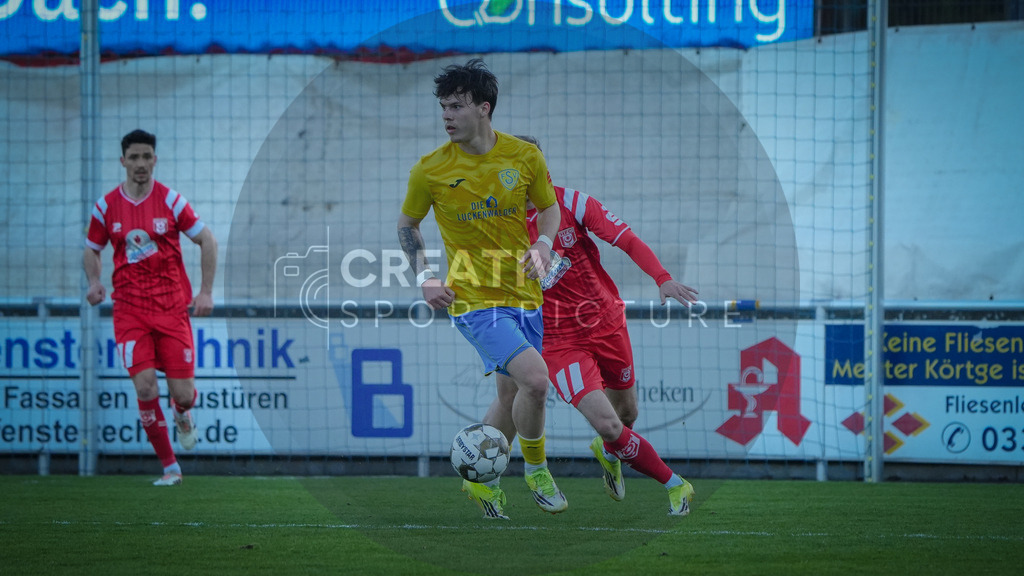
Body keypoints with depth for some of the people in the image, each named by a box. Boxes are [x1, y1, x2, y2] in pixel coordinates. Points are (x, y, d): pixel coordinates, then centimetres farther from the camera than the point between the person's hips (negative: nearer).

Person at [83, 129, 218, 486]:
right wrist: (94, 282, -4)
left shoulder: (170, 200, -1)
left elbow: (206, 240, 5)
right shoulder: (107, 207, 3)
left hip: (172, 306, -1)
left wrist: (206, 291, -2)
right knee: (145, 389, -14)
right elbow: (92, 250, 16)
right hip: (129, 308, 1)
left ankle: (182, 416, 35)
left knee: (182, 393, -6)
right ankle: (170, 467, 1)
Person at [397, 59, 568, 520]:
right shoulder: (430, 171, -6)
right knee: (535, 379, -23)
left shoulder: (524, 155, -1)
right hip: (475, 298, -4)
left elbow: (548, 207, 15)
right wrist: (424, 278, -1)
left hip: (524, 295, 4)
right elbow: (407, 224, 11)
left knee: (516, 395, 12)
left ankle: (481, 478, 34)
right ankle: (536, 469, 1)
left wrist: (543, 244, -5)